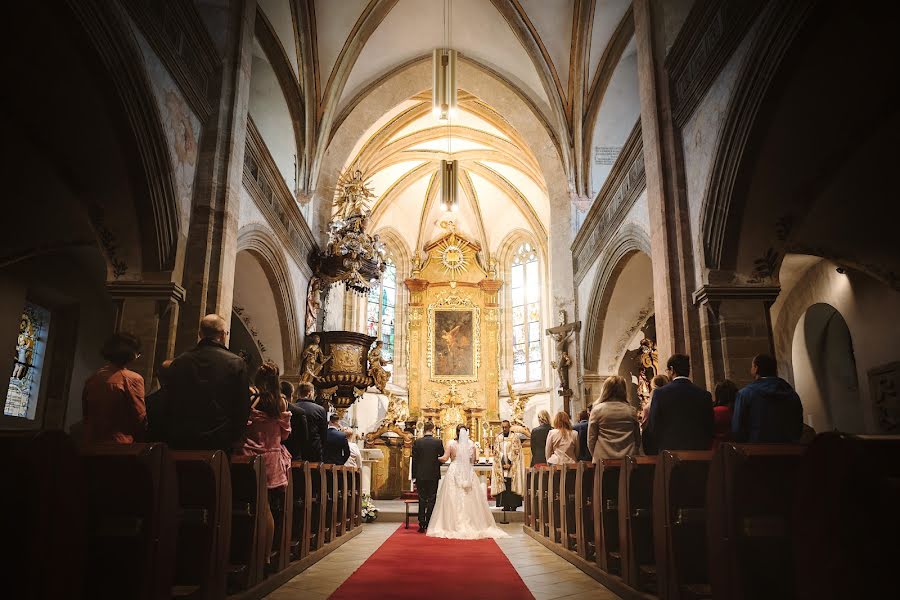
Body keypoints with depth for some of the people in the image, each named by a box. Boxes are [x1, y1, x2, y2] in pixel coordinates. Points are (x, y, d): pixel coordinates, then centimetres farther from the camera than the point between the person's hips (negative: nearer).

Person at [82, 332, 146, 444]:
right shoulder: (133, 379, -12)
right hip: (120, 445, -6)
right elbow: (140, 418, -9)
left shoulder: (93, 378, 5)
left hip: (91, 443, 6)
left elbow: (86, 413, 14)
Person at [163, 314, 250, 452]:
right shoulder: (237, 363, -5)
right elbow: (243, 409, -4)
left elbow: (169, 407, 9)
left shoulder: (178, 363, 4)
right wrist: (233, 439, 8)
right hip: (219, 442, -3)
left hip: (181, 443, 3)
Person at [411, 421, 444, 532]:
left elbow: (414, 460, -1)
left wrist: (414, 477, 5)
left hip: (421, 476, 1)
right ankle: (429, 525, 7)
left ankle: (422, 525, 7)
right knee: (431, 500, 6)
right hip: (434, 475, -1)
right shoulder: (438, 442, -5)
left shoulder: (417, 442, -4)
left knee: (422, 500, 8)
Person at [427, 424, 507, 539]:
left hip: (454, 472, -2)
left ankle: (455, 525, 3)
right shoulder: (471, 444, 1)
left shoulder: (451, 443, -5)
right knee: (469, 499, 8)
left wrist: (437, 458, 14)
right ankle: (471, 525, 9)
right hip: (468, 474, 2)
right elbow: (473, 460, 6)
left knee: (453, 500, 4)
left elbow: (445, 458, -6)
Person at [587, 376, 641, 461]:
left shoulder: (597, 410, -2)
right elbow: (637, 439, 11)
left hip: (603, 459, -2)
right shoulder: (631, 411, 4)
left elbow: (591, 439, 1)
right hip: (627, 461, 2)